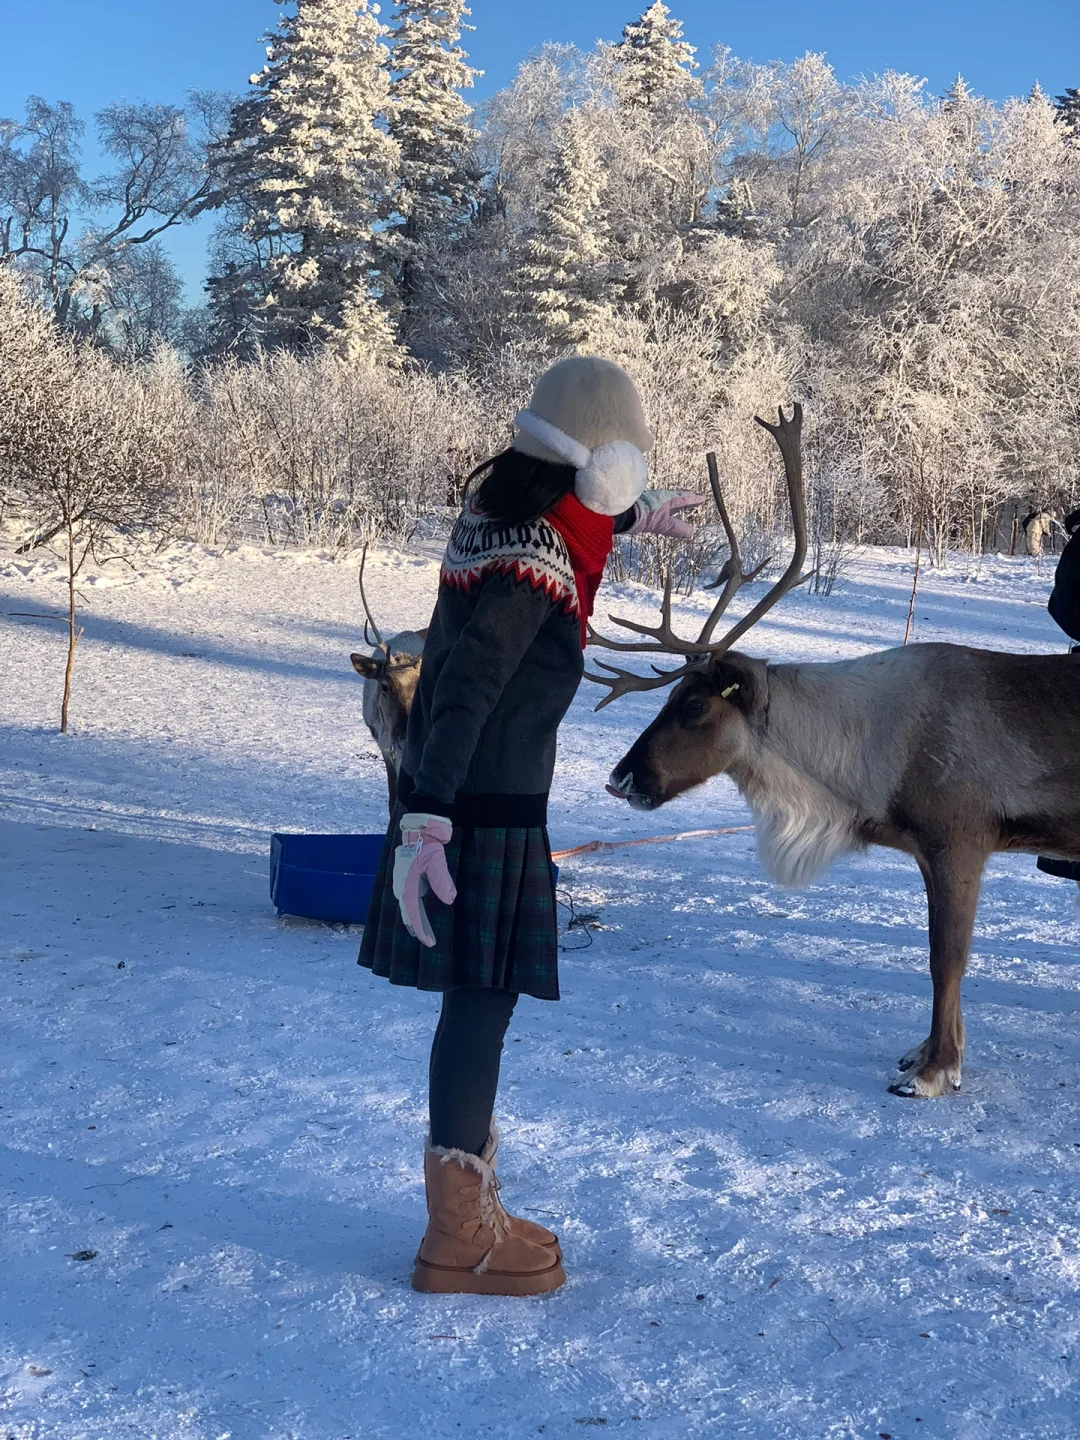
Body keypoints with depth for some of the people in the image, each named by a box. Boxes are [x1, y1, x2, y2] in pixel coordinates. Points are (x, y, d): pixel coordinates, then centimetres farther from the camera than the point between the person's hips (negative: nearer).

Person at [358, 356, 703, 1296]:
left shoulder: (502, 515, 8)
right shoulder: (533, 563, -20)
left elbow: (573, 514, 34)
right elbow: (464, 694, -29)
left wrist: (635, 514, 51)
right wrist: (427, 823, -35)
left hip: (463, 805, 10)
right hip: (486, 820, -10)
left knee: (477, 1004, 17)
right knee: (481, 1006, 0)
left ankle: (468, 1206, 32)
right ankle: (459, 1240, 12)